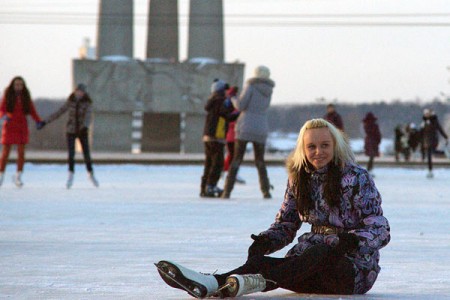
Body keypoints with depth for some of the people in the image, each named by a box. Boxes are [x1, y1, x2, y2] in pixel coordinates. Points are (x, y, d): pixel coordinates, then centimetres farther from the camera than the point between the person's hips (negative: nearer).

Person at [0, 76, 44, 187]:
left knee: (21, 152, -4)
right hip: (9, 127, -2)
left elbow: (32, 111, 1)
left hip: (22, 127, 2)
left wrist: (38, 121, -15)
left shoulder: (26, 97, 3)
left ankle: (18, 177, 4)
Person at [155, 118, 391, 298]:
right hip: (309, 259, 4)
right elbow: (285, 224, 14)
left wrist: (353, 240, -31)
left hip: (354, 269, -4)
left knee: (319, 253, -39)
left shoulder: (357, 178, -6)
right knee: (262, 261, -25)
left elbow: (380, 229, -9)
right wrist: (265, 241, -9)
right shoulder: (299, 178, 10)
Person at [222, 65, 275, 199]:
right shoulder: (269, 91, 12)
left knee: (236, 160, 1)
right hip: (261, 129, 4)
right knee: (260, 161, 15)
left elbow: (240, 106, -8)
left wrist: (233, 98, 12)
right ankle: (266, 191, 2)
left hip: (245, 127, -4)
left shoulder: (251, 86, -4)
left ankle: (227, 191, -5)